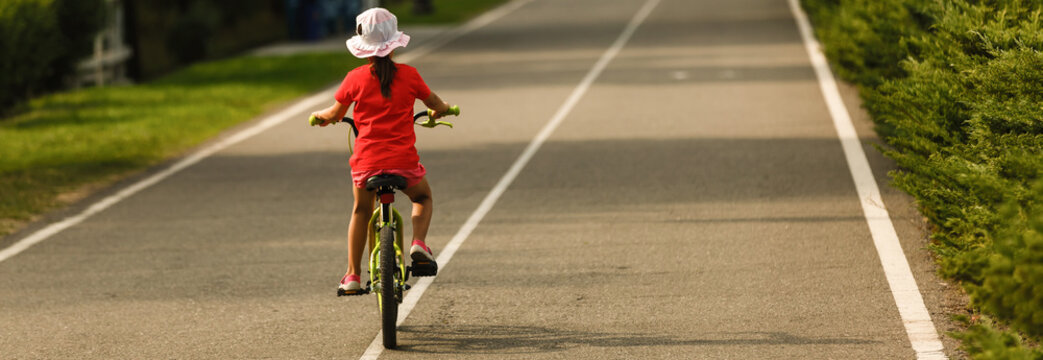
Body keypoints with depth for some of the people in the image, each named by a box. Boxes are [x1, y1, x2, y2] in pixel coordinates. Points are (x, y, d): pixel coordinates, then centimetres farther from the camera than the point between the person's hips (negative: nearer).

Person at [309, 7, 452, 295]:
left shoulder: (355, 78, -2)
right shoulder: (408, 75, -1)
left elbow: (336, 114, 11)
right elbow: (436, 104, 13)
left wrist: (320, 115, 33)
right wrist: (441, 110, 37)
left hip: (366, 161, 0)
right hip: (404, 161, 0)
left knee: (361, 211, 23)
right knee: (422, 197, 28)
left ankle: (352, 275, 19)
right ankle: (418, 243, 2)